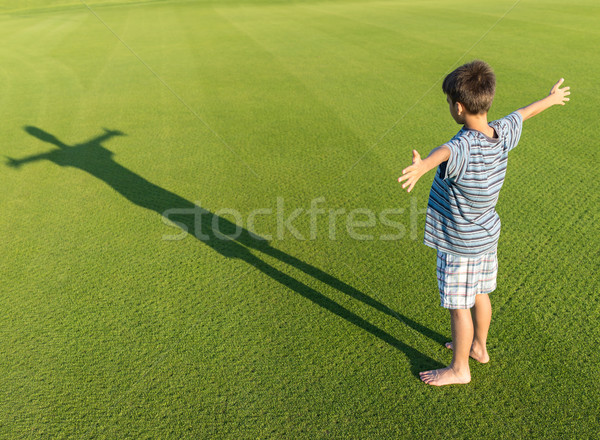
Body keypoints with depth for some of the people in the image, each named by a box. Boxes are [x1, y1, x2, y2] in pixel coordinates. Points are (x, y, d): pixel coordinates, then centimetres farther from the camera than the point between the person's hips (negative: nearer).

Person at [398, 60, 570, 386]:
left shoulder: (464, 146, -31)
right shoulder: (502, 133, -6)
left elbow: (445, 152, -56)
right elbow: (524, 113, 16)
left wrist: (421, 166, -79)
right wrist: (550, 99, 36)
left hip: (460, 244, -8)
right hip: (487, 235, 9)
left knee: (458, 306, 8)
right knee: (480, 294, 25)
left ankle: (459, 369, 27)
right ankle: (478, 347, 47)